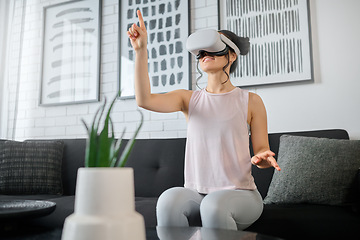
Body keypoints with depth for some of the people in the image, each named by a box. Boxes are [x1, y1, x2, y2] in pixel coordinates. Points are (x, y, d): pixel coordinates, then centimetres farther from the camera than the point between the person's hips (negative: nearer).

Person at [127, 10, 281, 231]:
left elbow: (261, 151, 3)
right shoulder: (189, 99, 8)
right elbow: (144, 100, -8)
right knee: (168, 200, -31)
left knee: (213, 205, -35)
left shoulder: (250, 101, 2)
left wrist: (261, 158, -22)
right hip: (195, 192, 2)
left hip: (240, 192, -1)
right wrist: (141, 50, -14)